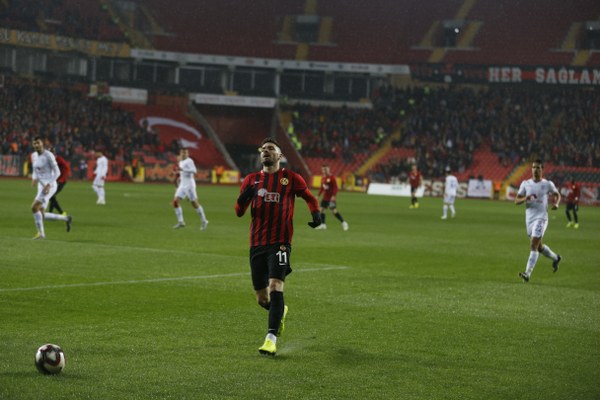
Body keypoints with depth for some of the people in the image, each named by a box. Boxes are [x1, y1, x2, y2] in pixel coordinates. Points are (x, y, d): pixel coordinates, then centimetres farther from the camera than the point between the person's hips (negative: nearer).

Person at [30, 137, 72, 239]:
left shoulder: (48, 155, -13)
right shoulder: (34, 155, 11)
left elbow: (57, 172, -13)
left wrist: (49, 185, -23)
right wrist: (34, 179, -1)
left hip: (50, 186, -8)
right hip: (41, 186, 8)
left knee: (34, 208, -19)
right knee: (41, 216, 4)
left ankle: (41, 233, -7)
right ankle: (66, 218, 22)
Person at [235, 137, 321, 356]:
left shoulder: (291, 178, 5)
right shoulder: (252, 180, 11)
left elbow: (310, 198, 15)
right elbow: (239, 212, 10)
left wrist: (316, 215, -6)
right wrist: (244, 197, -12)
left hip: (280, 242, -3)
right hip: (256, 244, 4)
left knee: (275, 287, -20)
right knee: (262, 298, 9)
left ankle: (271, 338, -21)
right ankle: (280, 311, 44)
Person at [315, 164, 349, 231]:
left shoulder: (332, 177, -12)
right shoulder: (323, 178, 11)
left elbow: (335, 187, -15)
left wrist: (333, 196, -24)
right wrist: (318, 195, 17)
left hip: (331, 198, -8)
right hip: (325, 197, 8)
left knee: (334, 211, -11)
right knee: (322, 209, 3)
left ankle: (343, 223, -2)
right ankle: (323, 225, 10)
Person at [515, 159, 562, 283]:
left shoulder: (548, 184, -1)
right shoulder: (525, 184, 5)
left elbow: (557, 195, 16)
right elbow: (516, 200, 4)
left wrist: (556, 203, -5)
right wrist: (525, 199, -17)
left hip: (541, 218, -5)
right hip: (529, 218, 5)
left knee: (534, 245, -17)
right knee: (539, 246, 17)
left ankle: (527, 274, -22)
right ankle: (555, 258, 46)